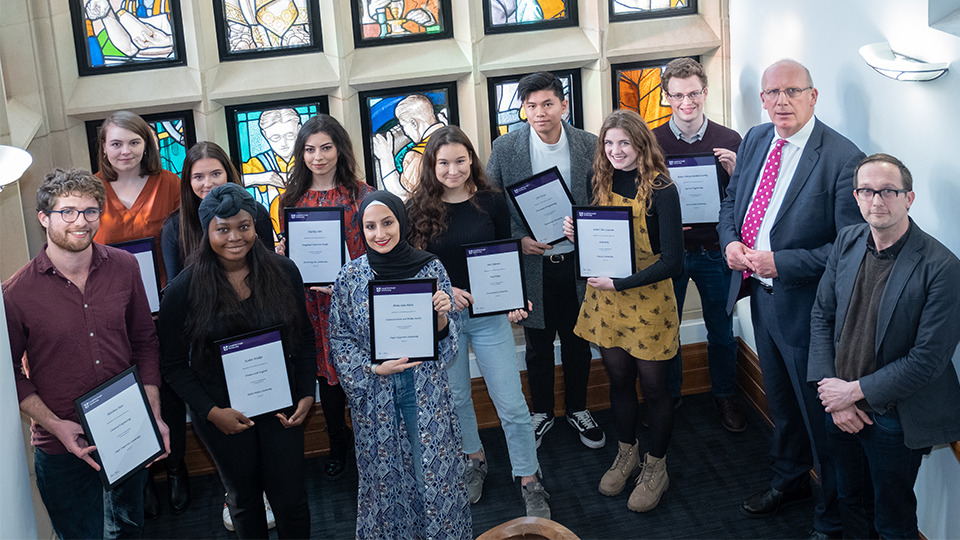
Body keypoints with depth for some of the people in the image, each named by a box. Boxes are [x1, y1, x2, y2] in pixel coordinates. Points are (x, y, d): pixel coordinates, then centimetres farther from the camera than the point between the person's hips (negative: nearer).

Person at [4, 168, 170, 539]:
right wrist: (56, 425, -15)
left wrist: (154, 414, 0)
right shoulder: (16, 294, -14)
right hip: (63, 452, -3)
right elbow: (9, 373, -5)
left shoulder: (124, 268, -4)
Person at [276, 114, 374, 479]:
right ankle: (338, 447, 32)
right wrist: (281, 255, -5)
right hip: (313, 303, 3)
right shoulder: (292, 199, 8)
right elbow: (286, 252, 17)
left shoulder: (361, 195, -2)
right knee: (327, 373, 13)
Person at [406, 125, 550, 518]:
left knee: (511, 404, -1)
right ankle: (474, 462, 41)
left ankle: (530, 484, 13)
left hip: (489, 316, -1)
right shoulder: (418, 209, -6)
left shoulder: (491, 202, -4)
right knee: (455, 397, 17)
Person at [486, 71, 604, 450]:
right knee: (538, 345, 13)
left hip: (576, 262, 1)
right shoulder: (505, 148, -6)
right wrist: (518, 239, -12)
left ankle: (578, 410, 35)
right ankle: (542, 412, 33)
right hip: (531, 264, -1)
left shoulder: (589, 145, -4)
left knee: (577, 343, 15)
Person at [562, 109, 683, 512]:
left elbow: (672, 260, -19)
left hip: (648, 300, -5)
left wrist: (620, 283, -23)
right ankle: (627, 456, 39)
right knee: (618, 380, 18)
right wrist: (575, 233, -8)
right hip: (605, 297, 5)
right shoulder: (600, 182, 2)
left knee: (653, 387, 8)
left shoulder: (660, 189, -16)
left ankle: (655, 469, 27)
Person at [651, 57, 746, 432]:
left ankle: (724, 396, 34)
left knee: (721, 329, 13)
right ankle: (668, 396, 33)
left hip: (714, 251, 0)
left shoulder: (729, 141, -4)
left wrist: (735, 173, -20)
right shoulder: (652, 142, -4)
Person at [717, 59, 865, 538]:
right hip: (761, 296, 7)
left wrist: (781, 263, -24)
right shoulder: (755, 140, 3)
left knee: (821, 413, 7)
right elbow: (731, 199, 16)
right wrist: (731, 239, -5)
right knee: (780, 400, 26)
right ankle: (789, 478, 50)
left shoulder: (843, 159, -20)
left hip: (805, 306, -7)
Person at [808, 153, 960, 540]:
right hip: (839, 407, 5)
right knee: (851, 501, 24)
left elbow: (928, 360, -21)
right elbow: (822, 315, 3)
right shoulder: (847, 242, -2)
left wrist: (856, 391, -16)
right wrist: (833, 392, -7)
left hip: (895, 420, -5)